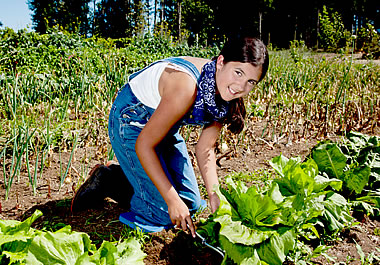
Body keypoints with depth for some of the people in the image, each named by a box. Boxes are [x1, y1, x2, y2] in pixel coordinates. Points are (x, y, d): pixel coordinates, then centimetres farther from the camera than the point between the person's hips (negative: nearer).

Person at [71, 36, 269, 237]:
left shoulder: (226, 94, -14)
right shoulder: (185, 87, -37)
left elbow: (205, 149, -6)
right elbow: (144, 145, -30)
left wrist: (214, 195, -16)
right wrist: (172, 200, -28)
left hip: (165, 126, 8)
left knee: (190, 202, 12)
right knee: (162, 215, -10)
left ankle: (125, 175, 24)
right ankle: (107, 179, 10)